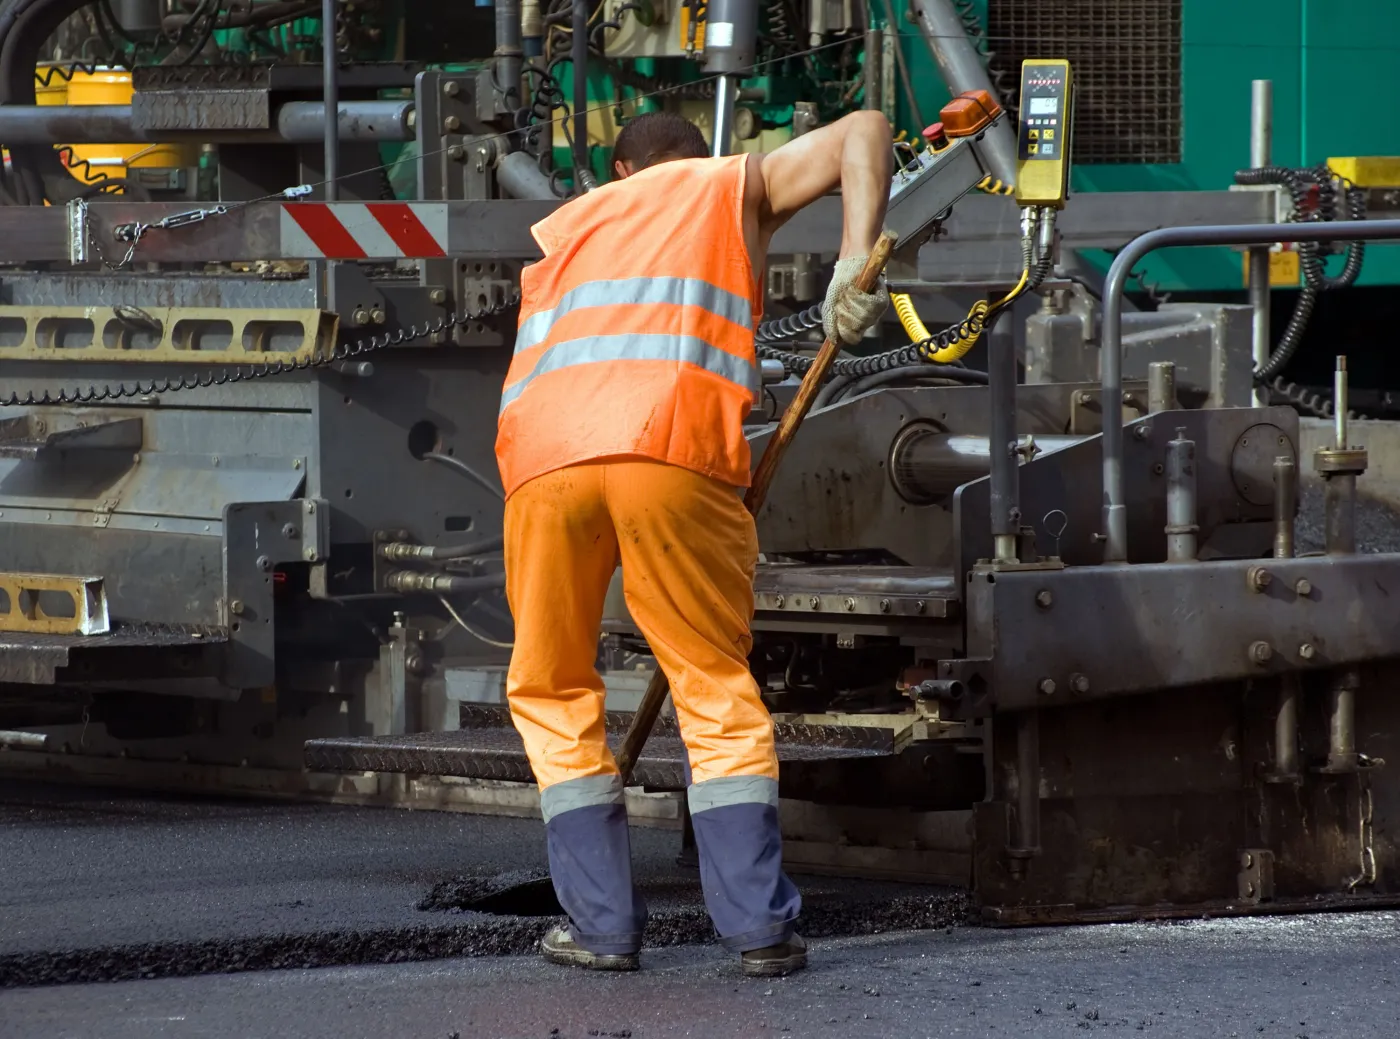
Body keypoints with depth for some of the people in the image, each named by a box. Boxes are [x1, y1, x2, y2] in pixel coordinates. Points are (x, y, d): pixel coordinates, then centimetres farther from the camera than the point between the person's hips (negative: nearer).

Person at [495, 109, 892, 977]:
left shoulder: (562, 229, 37)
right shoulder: (737, 188, 28)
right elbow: (863, 132, 16)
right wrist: (856, 264, 4)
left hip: (542, 453, 2)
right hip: (673, 448, -2)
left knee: (551, 691, 17)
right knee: (716, 684, 9)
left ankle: (603, 925, 12)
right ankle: (760, 926, 2)